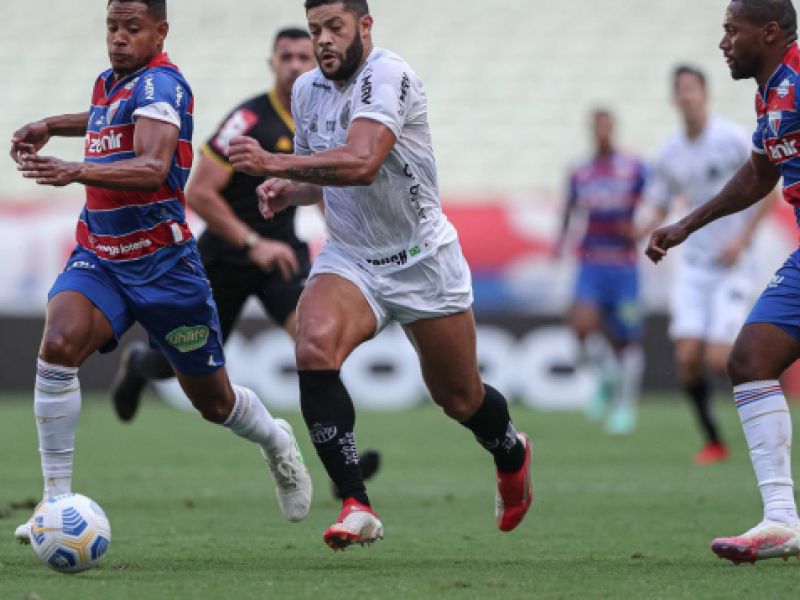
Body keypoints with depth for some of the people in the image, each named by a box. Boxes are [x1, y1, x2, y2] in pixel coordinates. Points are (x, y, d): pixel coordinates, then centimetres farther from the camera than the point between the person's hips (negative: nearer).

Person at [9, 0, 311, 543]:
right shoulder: (108, 84, 7)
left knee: (214, 402, 11)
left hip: (162, 266, -5)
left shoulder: (159, 84, -17)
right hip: (98, 258, 5)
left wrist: (76, 171, -49)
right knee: (58, 344, -25)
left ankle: (277, 445, 46)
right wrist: (50, 126, 18)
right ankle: (56, 500, -19)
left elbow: (153, 168, -35)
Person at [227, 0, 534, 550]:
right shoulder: (307, 91, 4)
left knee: (460, 399, 10)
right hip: (350, 260, 5)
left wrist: (275, 164, -42)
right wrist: (290, 190, -2)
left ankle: (512, 453, 47)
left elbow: (362, 164, -35)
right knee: (314, 346, -27)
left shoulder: (387, 75, -20)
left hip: (424, 259, -5)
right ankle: (356, 506, -26)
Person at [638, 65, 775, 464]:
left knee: (719, 360, -14)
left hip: (734, 266, -4)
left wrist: (742, 239, -16)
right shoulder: (670, 154, 5)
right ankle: (714, 443, 8)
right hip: (694, 265, 4)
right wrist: (639, 233, -10)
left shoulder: (733, 139, -10)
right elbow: (659, 210, 12)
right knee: (687, 358, -8)